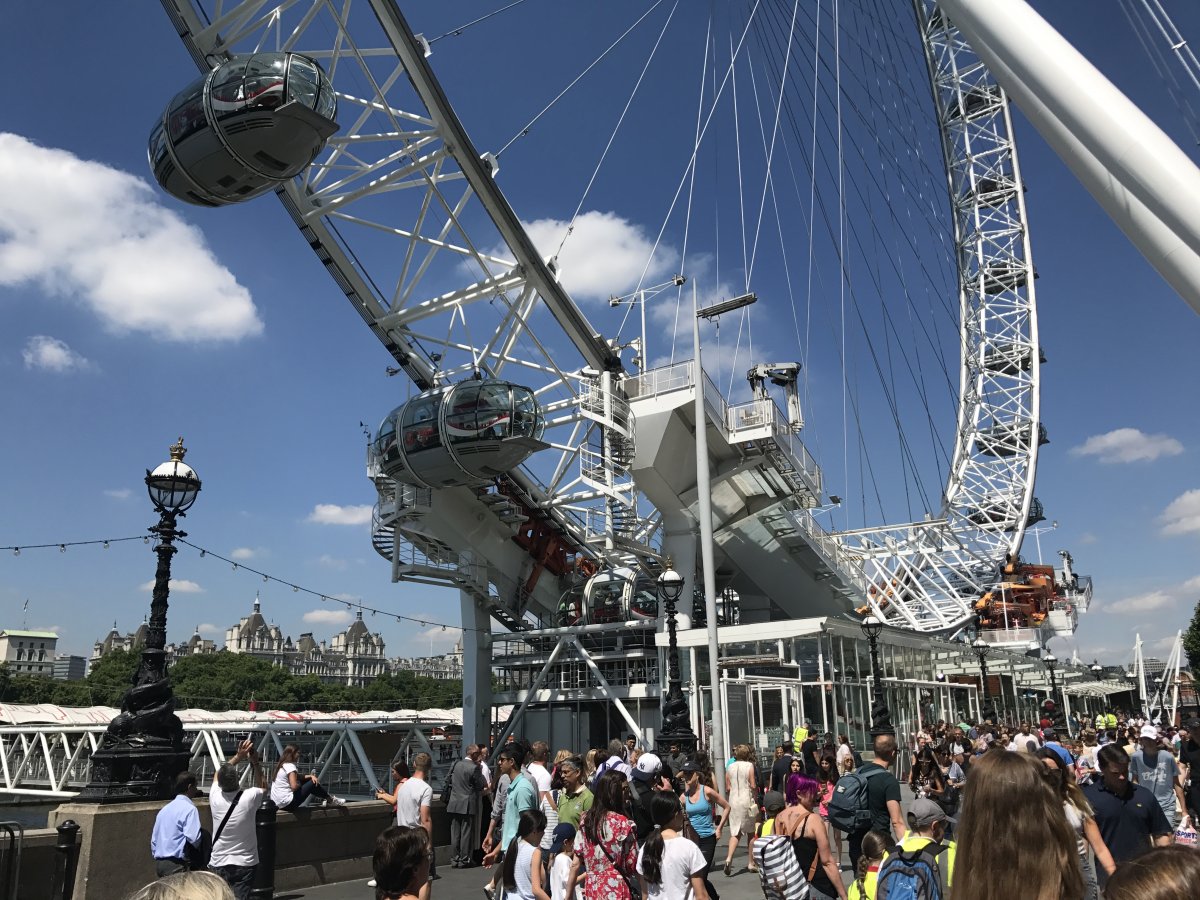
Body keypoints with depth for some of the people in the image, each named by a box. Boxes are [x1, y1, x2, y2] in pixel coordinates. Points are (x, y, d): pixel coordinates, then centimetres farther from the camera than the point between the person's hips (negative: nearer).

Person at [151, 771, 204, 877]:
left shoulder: (164, 809, 14)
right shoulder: (189, 808, -11)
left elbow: (153, 839, 17)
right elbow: (193, 838, -19)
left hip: (159, 863, 9)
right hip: (177, 864, -9)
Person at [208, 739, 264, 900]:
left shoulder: (215, 798, -9)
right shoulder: (249, 798, -15)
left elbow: (217, 775, 13)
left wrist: (238, 756, 11)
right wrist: (255, 762, 6)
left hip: (218, 863, 2)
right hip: (245, 863, -2)